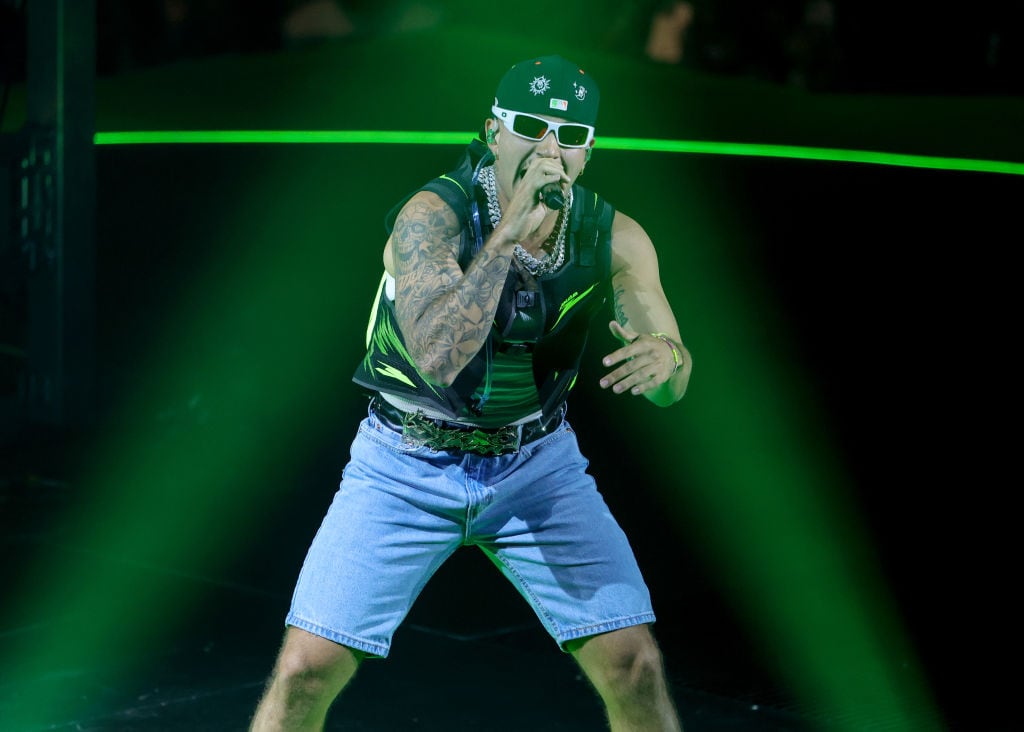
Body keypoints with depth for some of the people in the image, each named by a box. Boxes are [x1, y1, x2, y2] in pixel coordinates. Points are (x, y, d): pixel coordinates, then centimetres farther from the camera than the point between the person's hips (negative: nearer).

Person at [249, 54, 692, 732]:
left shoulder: (613, 238, -11)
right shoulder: (432, 215, -22)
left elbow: (671, 389, -4)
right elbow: (438, 357, -37)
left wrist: (664, 358, -29)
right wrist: (512, 228, -38)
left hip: (537, 464, 3)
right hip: (408, 467, -2)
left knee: (634, 664, -6)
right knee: (308, 669, -9)